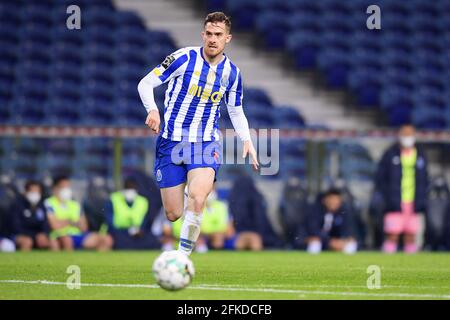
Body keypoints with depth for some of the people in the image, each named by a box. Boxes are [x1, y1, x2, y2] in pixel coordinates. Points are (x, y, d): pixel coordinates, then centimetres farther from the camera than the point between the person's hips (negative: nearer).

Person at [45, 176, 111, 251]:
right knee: (66, 240, -42)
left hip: (78, 235, 7)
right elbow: (55, 225, -13)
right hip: (59, 236, -7)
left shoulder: (75, 205, 21)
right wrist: (70, 222, 2)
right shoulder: (49, 203, 1)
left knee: (106, 239, -9)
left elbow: (84, 227, 14)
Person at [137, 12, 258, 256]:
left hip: (206, 144, 1)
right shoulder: (184, 58, -8)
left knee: (197, 199, -28)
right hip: (171, 142, -1)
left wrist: (246, 140, 3)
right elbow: (146, 83, -5)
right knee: (173, 215, 1)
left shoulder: (232, 73, 3)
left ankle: (183, 255, -17)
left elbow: (236, 111, 18)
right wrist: (152, 110, -23)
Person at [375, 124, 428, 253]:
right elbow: (379, 179, 3)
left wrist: (421, 199, 7)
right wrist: (387, 198, -6)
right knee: (392, 236, -10)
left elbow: (424, 180, 18)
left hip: (413, 204, 3)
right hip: (395, 205, -3)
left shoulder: (420, 156, 13)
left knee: (411, 237, 2)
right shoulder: (390, 154, 2)